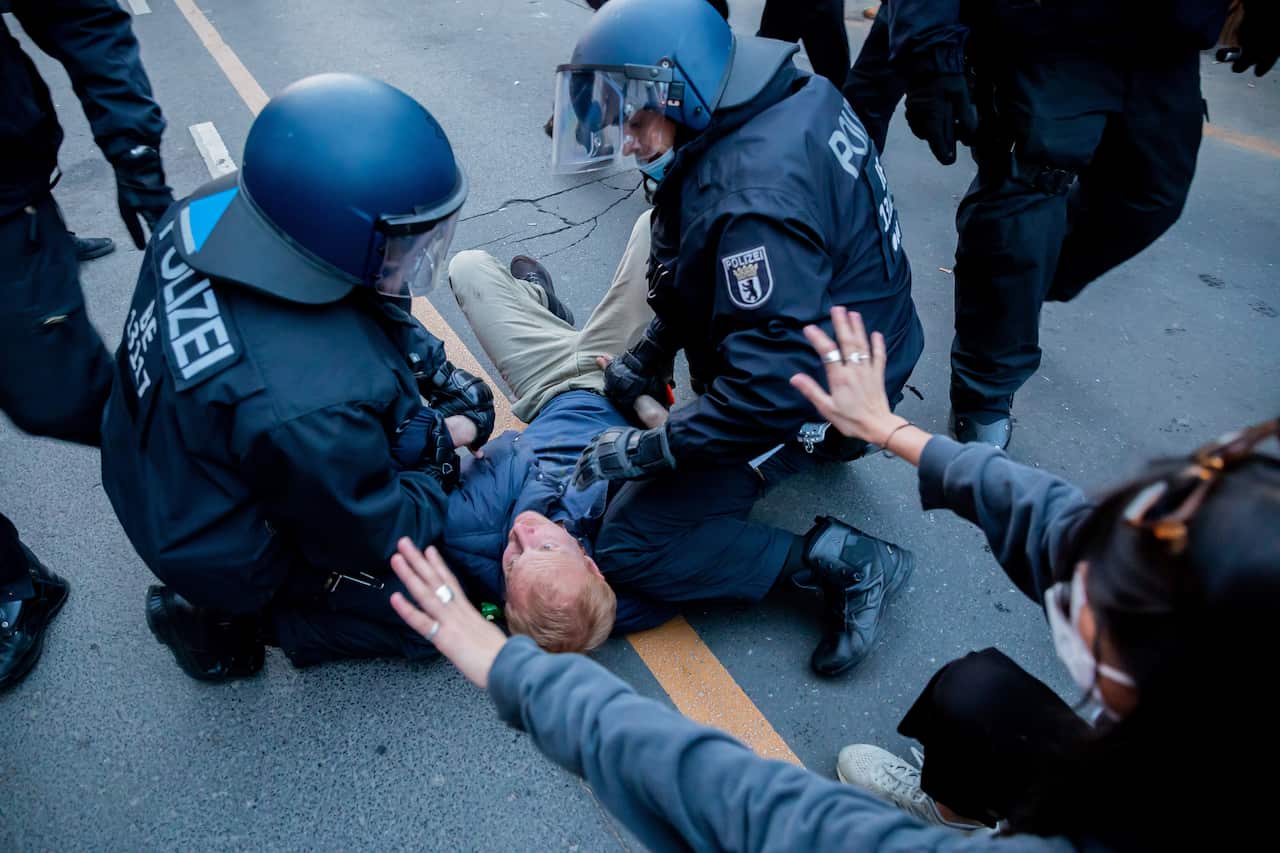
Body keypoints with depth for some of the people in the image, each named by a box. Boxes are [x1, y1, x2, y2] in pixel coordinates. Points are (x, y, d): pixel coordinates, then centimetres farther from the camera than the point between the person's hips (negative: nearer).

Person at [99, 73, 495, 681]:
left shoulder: (220, 206, -21)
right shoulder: (310, 408, -44)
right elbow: (376, 538, -23)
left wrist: (432, 366, -7)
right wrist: (444, 444, -10)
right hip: (234, 556, -7)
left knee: (468, 403, 10)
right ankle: (227, 619, 6)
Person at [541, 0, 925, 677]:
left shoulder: (754, 196, -32)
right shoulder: (797, 98, 0)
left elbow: (773, 388, -34)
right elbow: (702, 267, 11)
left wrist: (649, 449, -23)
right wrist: (646, 358, 9)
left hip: (813, 398, -9)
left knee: (626, 548, -10)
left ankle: (838, 561, -6)